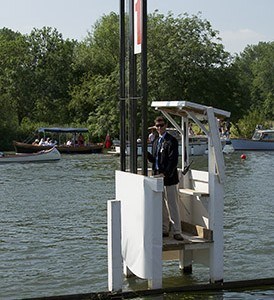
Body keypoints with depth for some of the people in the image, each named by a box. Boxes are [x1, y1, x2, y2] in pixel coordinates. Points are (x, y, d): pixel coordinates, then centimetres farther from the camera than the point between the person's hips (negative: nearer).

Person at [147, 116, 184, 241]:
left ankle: (177, 232, -2)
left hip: (168, 178, -8)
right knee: (161, 206, 12)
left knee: (172, 206, -6)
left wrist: (165, 174, -24)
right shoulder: (155, 141, 16)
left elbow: (173, 160, -16)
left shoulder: (171, 141, -9)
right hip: (157, 176, 8)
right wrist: (147, 154, -2)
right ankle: (164, 230, 20)